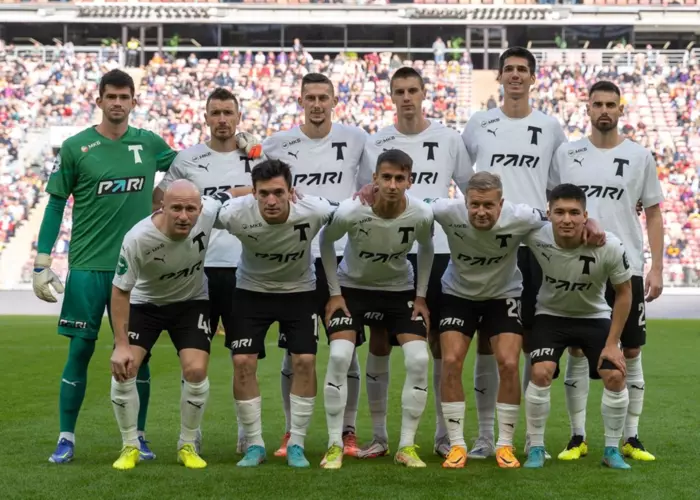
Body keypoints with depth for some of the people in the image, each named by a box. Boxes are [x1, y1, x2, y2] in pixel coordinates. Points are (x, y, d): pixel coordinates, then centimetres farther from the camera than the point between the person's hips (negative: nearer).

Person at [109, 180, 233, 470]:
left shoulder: (208, 213, -28)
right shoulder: (137, 239, -33)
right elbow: (120, 291, -20)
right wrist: (121, 344, -22)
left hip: (191, 302, 1)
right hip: (145, 303, -1)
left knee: (196, 371, -14)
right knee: (123, 368, -14)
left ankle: (188, 446, 7)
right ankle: (130, 447, 7)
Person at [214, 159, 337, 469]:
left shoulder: (314, 211, -29)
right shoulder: (235, 214, -29)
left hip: (299, 291, 0)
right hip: (251, 290, 0)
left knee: (305, 361, -9)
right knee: (243, 362, -9)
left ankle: (296, 444, 4)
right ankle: (254, 444, 6)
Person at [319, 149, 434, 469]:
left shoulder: (422, 215, -23)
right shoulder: (350, 212, -28)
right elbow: (325, 242, -8)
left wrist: (421, 296, -1)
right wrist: (335, 293, -8)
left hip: (400, 289, 2)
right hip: (353, 286, -2)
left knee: (418, 360, -13)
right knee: (339, 357, -19)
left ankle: (407, 446, 1)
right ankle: (334, 445, -5)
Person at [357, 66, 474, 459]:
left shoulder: (449, 139, 6)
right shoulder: (376, 143, 7)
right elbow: (362, 198, 12)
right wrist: (367, 195, -11)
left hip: (437, 251, -1)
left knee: (441, 343, 2)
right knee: (380, 343, 1)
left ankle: (445, 435, 12)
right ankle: (379, 436, 10)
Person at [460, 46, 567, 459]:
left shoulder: (551, 128, 8)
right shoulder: (479, 124, 8)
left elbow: (560, 189, 12)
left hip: (534, 242, 0)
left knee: (534, 339, 2)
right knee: (488, 338, 1)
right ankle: (486, 435, 8)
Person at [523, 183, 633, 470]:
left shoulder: (609, 247, -28)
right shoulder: (536, 236, -29)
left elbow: (623, 293, -12)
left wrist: (612, 342, -11)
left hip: (595, 317, 0)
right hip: (551, 314, 0)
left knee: (615, 377, -12)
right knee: (541, 373, -19)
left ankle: (612, 450, 8)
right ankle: (536, 448, -1)